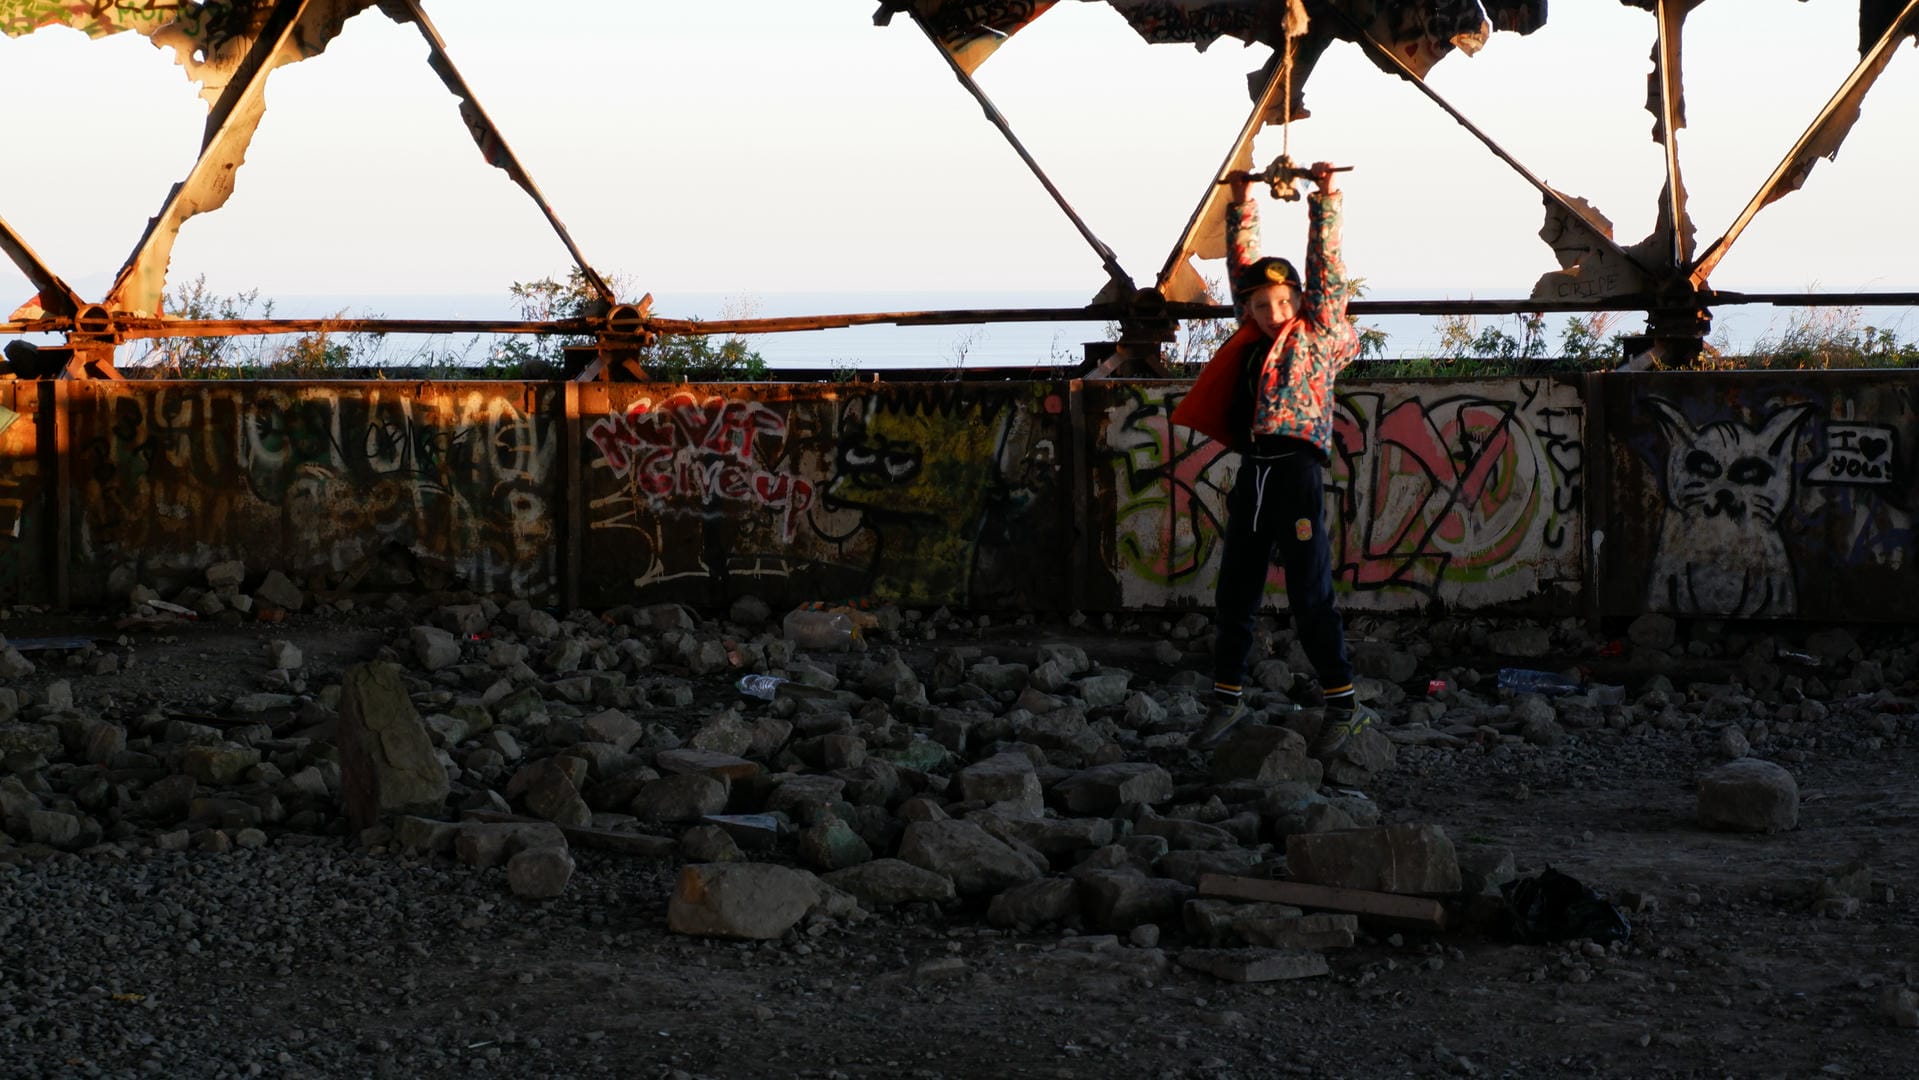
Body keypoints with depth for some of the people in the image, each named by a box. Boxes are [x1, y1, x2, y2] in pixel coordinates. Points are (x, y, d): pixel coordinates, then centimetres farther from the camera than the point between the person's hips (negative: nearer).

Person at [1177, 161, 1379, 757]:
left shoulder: (1319, 335, 5)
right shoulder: (1256, 337, 16)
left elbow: (1326, 266, 0)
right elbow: (1242, 265, 21)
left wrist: (1324, 199, 0)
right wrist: (1241, 205, 18)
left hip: (1297, 469, -6)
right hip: (1252, 472, 6)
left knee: (1310, 597, -5)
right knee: (1234, 593, 9)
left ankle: (1344, 704, 2)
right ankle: (1228, 696, 18)